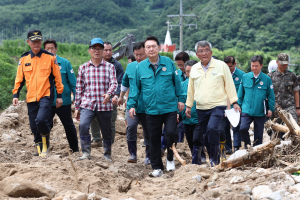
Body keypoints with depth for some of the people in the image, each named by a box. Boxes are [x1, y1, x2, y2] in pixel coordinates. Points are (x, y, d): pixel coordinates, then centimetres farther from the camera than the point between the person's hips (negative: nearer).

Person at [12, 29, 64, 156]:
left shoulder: (50, 57, 1)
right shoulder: (23, 59, 8)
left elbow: (57, 77, 5)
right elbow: (19, 79, 14)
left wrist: (59, 95, 4)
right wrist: (16, 94, 5)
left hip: (46, 96, -4)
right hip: (30, 98, 4)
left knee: (41, 119, -23)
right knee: (34, 127, 3)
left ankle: (46, 143, 2)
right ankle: (40, 150, 19)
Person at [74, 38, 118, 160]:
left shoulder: (110, 67, 5)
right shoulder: (83, 68, 8)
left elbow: (114, 83, -6)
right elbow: (79, 88, 10)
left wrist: (109, 94, -28)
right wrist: (77, 107, 8)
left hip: (105, 105, 0)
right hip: (87, 104, 0)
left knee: (106, 132, 8)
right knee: (83, 125, -24)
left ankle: (107, 154, 29)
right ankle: (86, 152, -13)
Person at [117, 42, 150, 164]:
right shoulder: (130, 67, 7)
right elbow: (125, 83, 24)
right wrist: (121, 97, 30)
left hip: (147, 107, -2)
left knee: (148, 132, 8)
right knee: (131, 127, -18)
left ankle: (148, 157, 24)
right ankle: (132, 155, -8)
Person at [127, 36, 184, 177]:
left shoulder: (168, 63, 1)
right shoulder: (140, 67, 4)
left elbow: (177, 82, 9)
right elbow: (135, 87, 10)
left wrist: (180, 99, 9)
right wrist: (132, 104, 5)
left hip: (170, 108, -1)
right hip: (151, 110, 2)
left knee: (171, 133, -12)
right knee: (154, 139, 6)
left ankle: (170, 159, 14)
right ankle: (157, 167, 18)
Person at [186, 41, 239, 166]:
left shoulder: (221, 66, -1)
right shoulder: (194, 69, 10)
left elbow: (229, 85, 2)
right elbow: (190, 89, 19)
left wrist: (234, 102, -1)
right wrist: (188, 105, 19)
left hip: (218, 106, -5)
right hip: (201, 108, 5)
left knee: (212, 128, -26)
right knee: (205, 134, 6)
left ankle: (214, 159, -14)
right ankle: (213, 161, 21)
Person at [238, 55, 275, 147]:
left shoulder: (267, 79, -2)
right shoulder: (245, 77, 2)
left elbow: (271, 96, 4)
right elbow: (240, 94, 10)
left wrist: (270, 109, -1)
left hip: (260, 112, 0)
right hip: (247, 110, 0)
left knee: (258, 135, 5)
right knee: (243, 128, -19)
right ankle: (248, 145, 6)